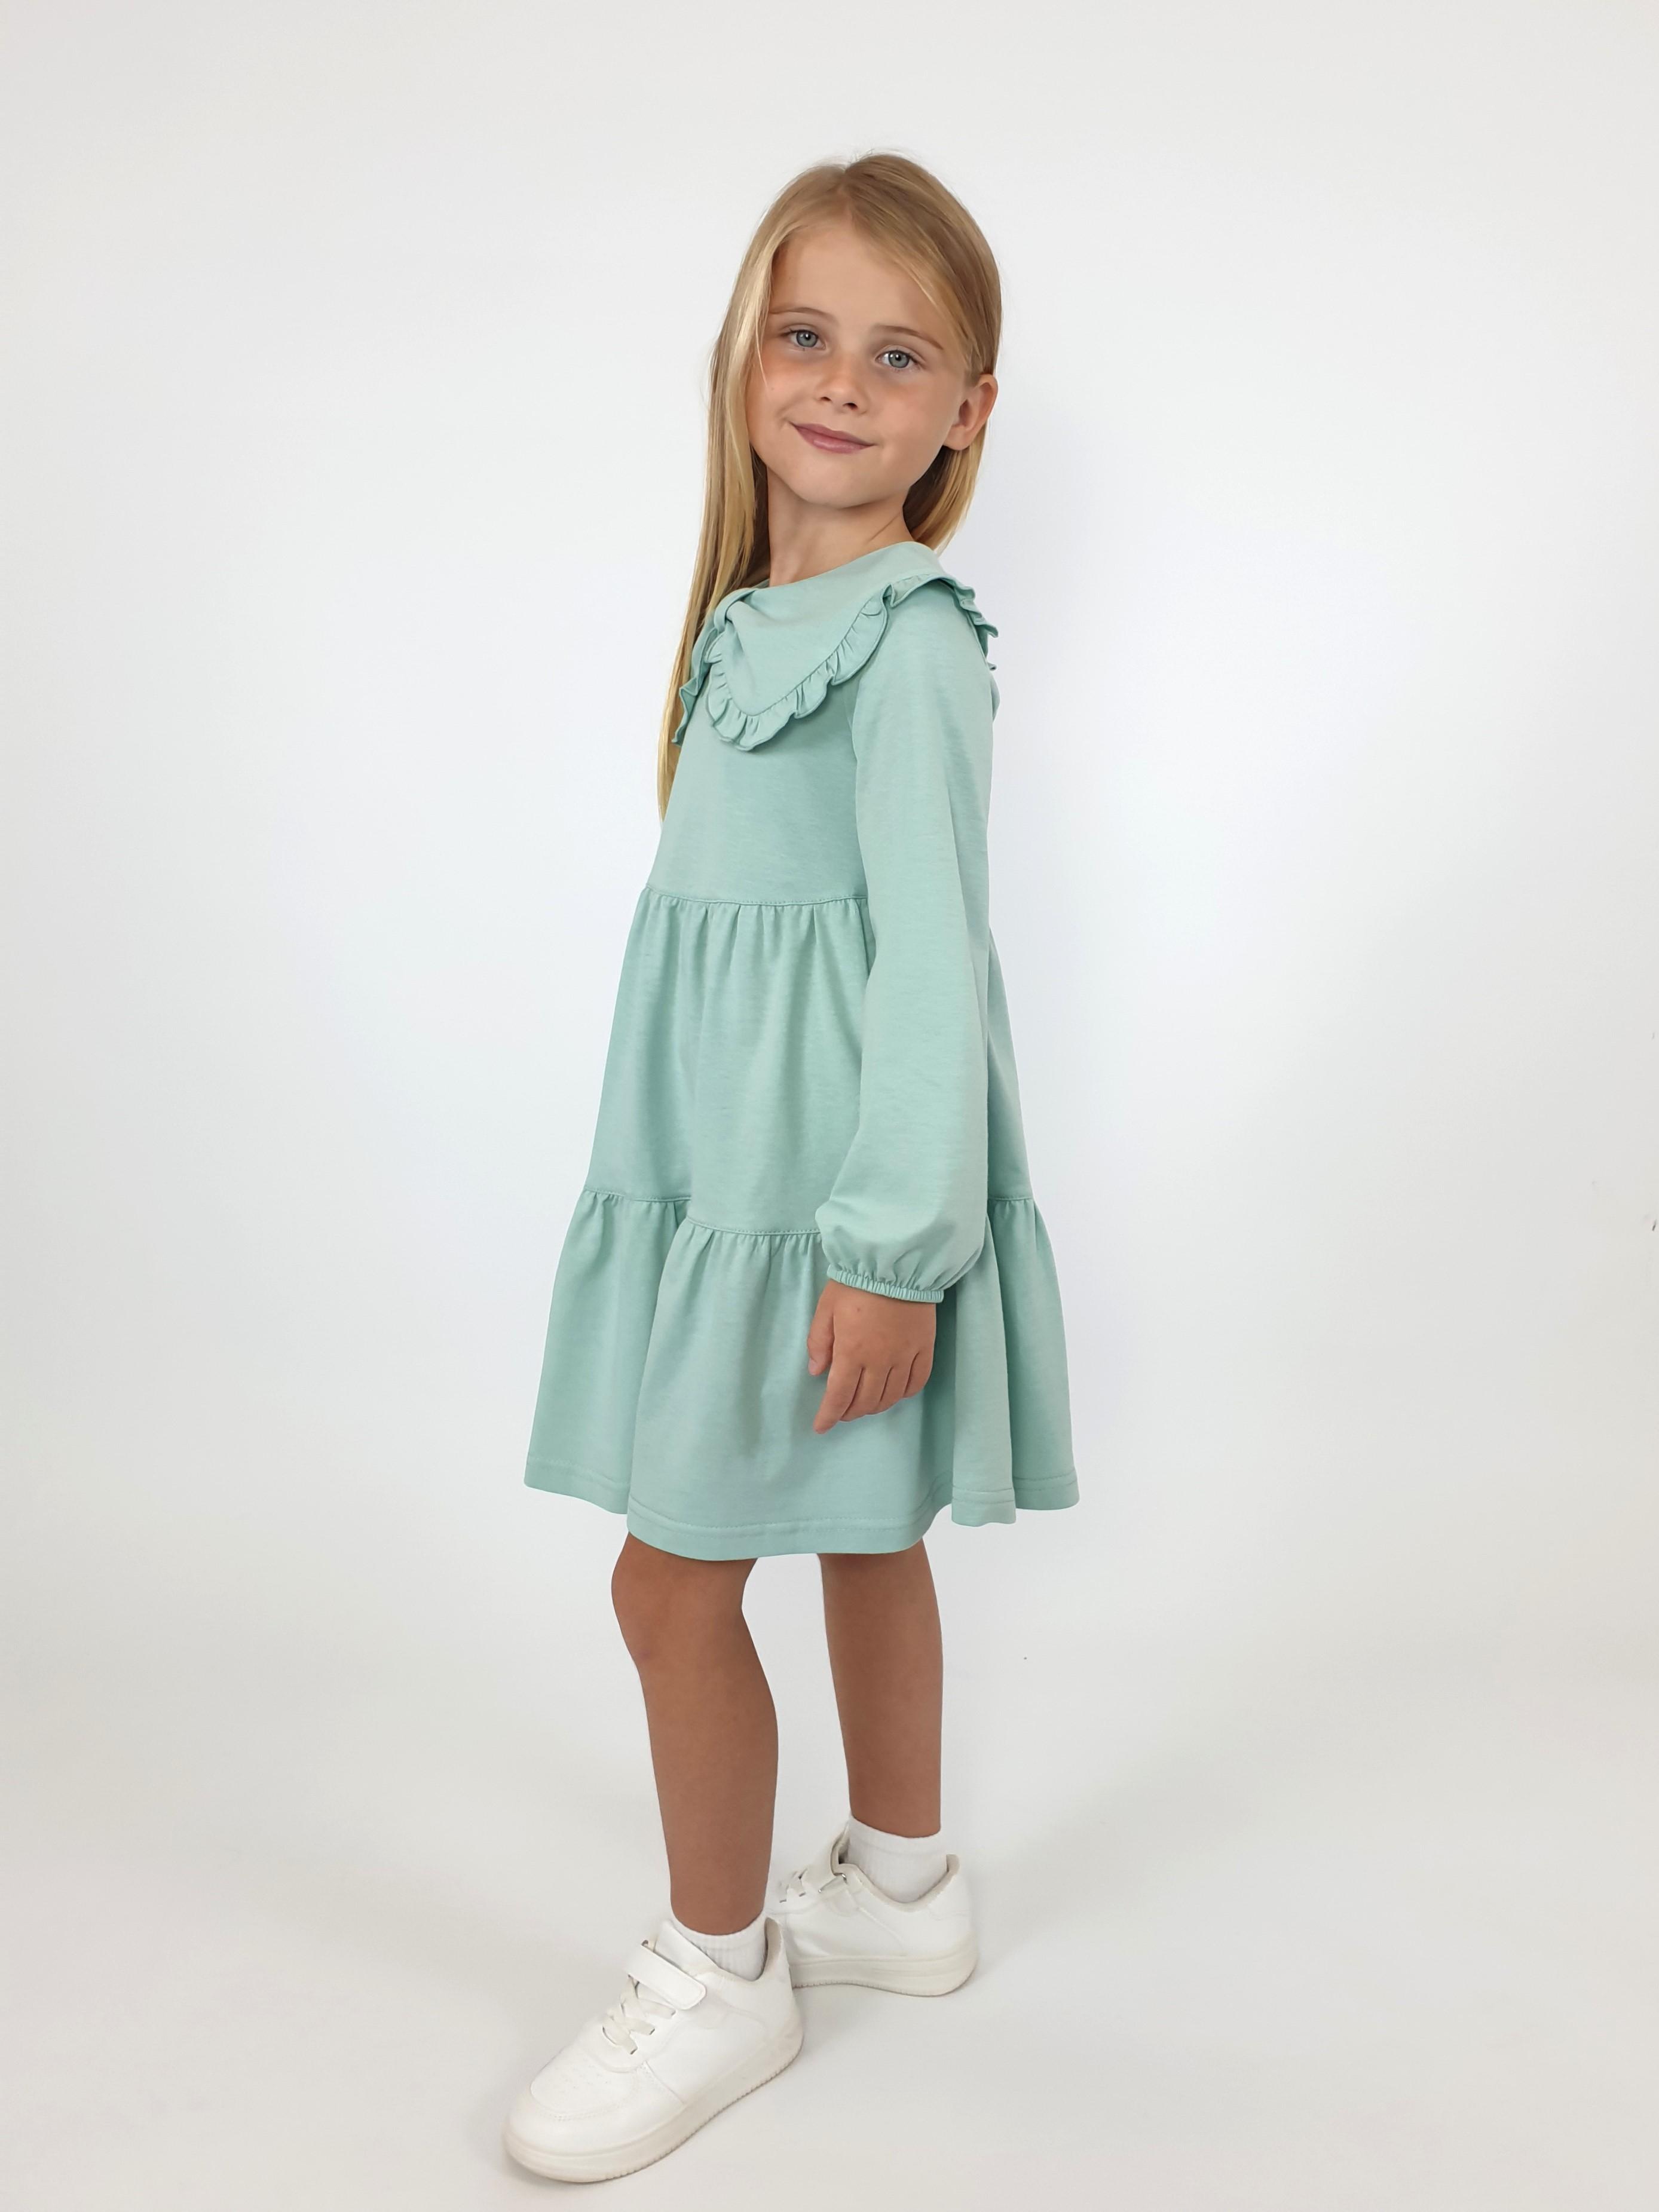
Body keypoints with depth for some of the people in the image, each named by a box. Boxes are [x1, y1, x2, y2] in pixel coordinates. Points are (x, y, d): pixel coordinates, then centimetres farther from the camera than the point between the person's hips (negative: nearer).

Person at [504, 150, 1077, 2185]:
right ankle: (900, 1887, 39)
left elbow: (929, 948, -19)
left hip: (833, 1195, -8)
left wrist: (886, 1238, -21)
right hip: (732, 1174, 8)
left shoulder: (910, 637, -14)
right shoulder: (761, 619, 11)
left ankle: (717, 1975, 21)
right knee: (860, 1537, 19)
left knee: (675, 1572, -1)